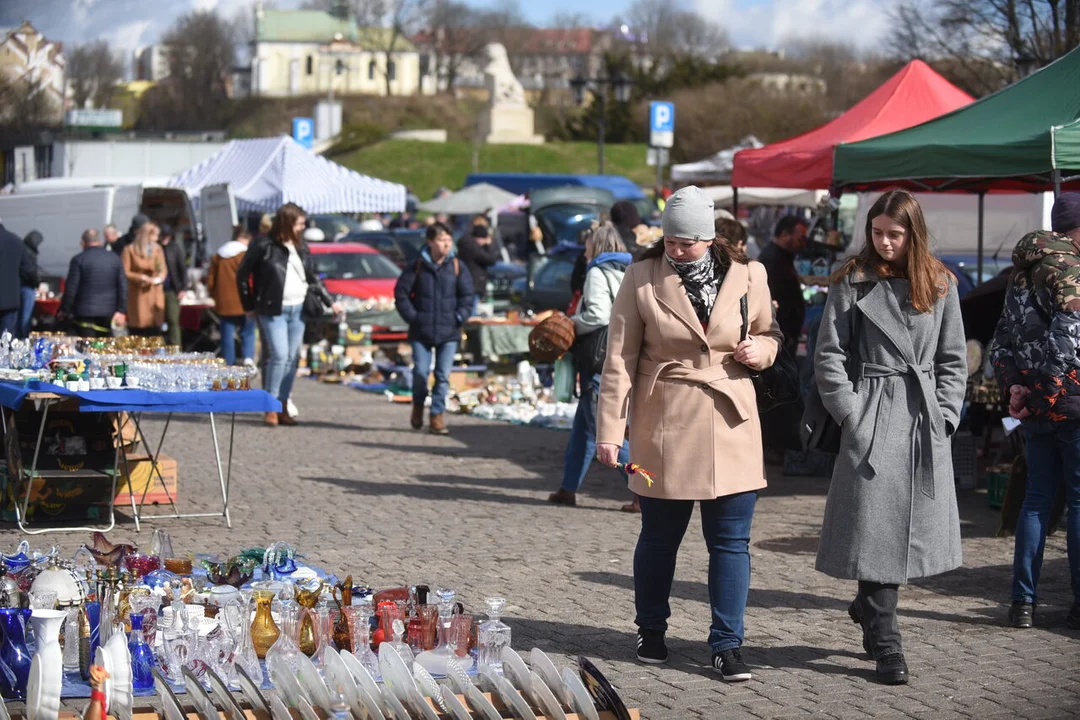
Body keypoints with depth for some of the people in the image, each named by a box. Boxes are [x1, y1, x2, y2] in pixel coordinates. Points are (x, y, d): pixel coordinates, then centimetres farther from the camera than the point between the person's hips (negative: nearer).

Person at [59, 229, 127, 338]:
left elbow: (71, 288, -7)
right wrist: (121, 310, 5)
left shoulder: (78, 260, -7)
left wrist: (64, 310, 3)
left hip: (85, 313, -4)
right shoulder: (115, 259, 5)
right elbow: (123, 286, 3)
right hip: (108, 312, 4)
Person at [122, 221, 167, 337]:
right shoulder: (130, 250, -3)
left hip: (154, 294, 3)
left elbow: (163, 270, 7)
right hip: (137, 296, -3)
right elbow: (124, 273, -6)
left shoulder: (157, 249, 8)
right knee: (137, 328, -5)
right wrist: (141, 277, -18)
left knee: (154, 330, -1)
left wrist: (158, 278, -15)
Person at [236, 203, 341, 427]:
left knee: (292, 358, 6)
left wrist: (329, 301, 15)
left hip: (297, 309, 6)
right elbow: (242, 275, -1)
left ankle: (282, 407, 15)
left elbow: (312, 278, 18)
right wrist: (249, 305, 0)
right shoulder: (264, 247, -8)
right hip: (273, 310, -6)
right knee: (280, 355, -13)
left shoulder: (301, 248, 9)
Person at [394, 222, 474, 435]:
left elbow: (467, 296, 6)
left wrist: (459, 317, -4)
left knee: (443, 375, -1)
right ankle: (418, 406, 23)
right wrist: (411, 316, -4)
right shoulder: (418, 266, 0)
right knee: (420, 372, -5)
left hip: (449, 332, 1)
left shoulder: (457, 267, 3)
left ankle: (437, 416, 7)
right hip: (421, 331, -1)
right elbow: (401, 292, 3)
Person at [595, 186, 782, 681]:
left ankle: (727, 644, 9)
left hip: (730, 425, 1)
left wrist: (760, 351, -7)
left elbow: (769, 334, 17)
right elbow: (619, 358, -3)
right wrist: (610, 429, -8)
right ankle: (651, 632, 29)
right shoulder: (642, 278, -4)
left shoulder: (747, 276, 1)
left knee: (731, 541, 1)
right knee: (659, 538, 10)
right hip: (663, 427, -1)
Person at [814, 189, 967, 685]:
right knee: (875, 527, -6)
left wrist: (945, 415, 2)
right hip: (874, 416, -4)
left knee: (917, 527, 8)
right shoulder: (854, 282, 0)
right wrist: (850, 416, -8)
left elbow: (953, 359, 12)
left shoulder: (940, 285, 9)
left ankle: (868, 605, 32)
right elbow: (829, 355, -2)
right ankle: (885, 645, 1)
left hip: (926, 420, 4)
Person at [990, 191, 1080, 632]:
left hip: (1035, 407, 7)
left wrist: (1013, 385, 5)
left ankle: (1023, 601, 9)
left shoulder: (1024, 271, 12)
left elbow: (1004, 338, 11)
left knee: (1037, 498, 11)